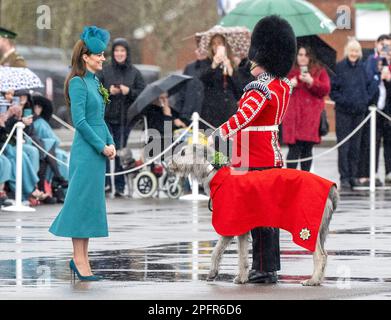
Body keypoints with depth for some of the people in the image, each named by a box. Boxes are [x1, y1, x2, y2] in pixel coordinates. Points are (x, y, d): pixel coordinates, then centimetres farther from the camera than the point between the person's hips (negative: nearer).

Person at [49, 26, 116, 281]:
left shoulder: (94, 82, 15)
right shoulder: (78, 82, -11)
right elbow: (79, 120, -17)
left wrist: (110, 143, 7)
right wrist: (102, 146, -13)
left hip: (98, 152, 9)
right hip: (86, 152, -9)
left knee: (91, 203, 10)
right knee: (83, 200, -6)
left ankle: (81, 259, 14)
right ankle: (79, 259, -4)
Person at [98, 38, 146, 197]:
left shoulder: (134, 73, 7)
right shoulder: (104, 71, 5)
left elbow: (143, 93, 3)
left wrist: (129, 92, -13)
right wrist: (108, 91, -14)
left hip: (124, 118, 1)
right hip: (106, 117, -1)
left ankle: (119, 187, 8)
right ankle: (105, 182, -9)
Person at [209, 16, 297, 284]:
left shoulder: (261, 88, -19)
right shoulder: (283, 85, 8)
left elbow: (243, 117, -28)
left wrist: (216, 136, -27)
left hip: (255, 161, -9)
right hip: (273, 158, 9)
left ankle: (263, 269, -3)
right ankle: (271, 266, 19)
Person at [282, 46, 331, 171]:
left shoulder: (320, 71, 11)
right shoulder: (288, 71, 12)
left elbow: (325, 90, -1)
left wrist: (312, 82, -13)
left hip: (311, 117, 1)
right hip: (293, 117, -1)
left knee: (307, 150, 3)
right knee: (294, 150, -9)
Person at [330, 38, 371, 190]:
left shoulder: (362, 67, 7)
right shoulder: (340, 67, -3)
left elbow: (368, 85, 15)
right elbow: (332, 89, -2)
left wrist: (366, 100, 1)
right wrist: (341, 100, -13)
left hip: (359, 111, 4)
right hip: (343, 112, -4)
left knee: (356, 145, 8)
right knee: (343, 146, -4)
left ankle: (354, 176, 15)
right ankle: (344, 177, -1)